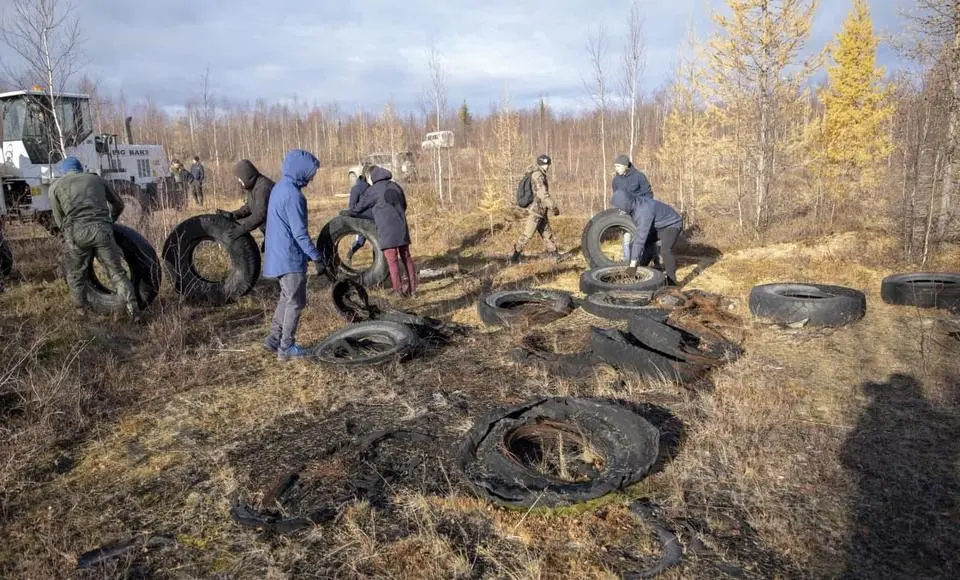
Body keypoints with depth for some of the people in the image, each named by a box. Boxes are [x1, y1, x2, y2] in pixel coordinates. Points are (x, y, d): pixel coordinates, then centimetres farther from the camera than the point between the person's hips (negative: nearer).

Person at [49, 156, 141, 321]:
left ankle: (81, 312, 26)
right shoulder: (97, 179, 24)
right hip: (102, 229, 1)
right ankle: (134, 311, -5)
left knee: (75, 274, 18)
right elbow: (118, 204, 32)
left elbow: (59, 220, 16)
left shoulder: (55, 186, 20)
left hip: (76, 232, -1)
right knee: (116, 272, 5)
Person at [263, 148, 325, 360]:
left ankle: (274, 338, 24)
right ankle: (287, 347, 7)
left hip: (279, 254, 10)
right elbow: (300, 232, -22)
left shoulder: (280, 187, 11)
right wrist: (316, 257, -16)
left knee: (286, 298, 19)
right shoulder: (292, 194, -20)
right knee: (296, 302, 0)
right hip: (291, 257, -10)